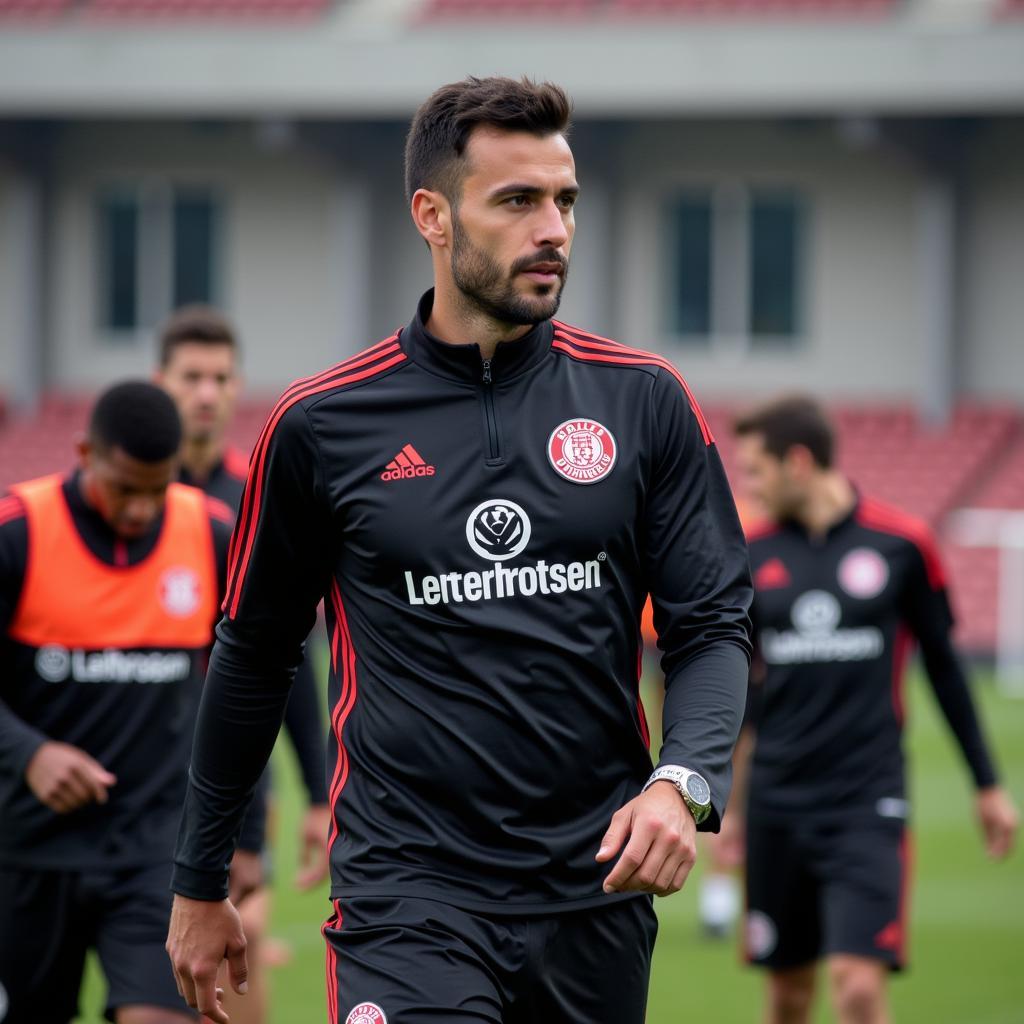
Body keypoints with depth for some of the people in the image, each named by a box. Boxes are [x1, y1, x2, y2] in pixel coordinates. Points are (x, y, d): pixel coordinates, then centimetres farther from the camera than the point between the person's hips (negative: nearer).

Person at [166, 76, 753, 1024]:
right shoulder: (321, 423, 0)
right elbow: (254, 653, 10)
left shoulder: (642, 400, 3)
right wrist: (198, 884, 15)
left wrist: (682, 784, -14)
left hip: (598, 894, 2)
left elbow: (712, 623, 6)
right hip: (407, 899, -2)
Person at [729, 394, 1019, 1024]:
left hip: (867, 805, -3)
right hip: (777, 802, 3)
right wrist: (731, 801, 13)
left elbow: (943, 665, 6)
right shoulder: (753, 554, 4)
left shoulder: (901, 543, -3)